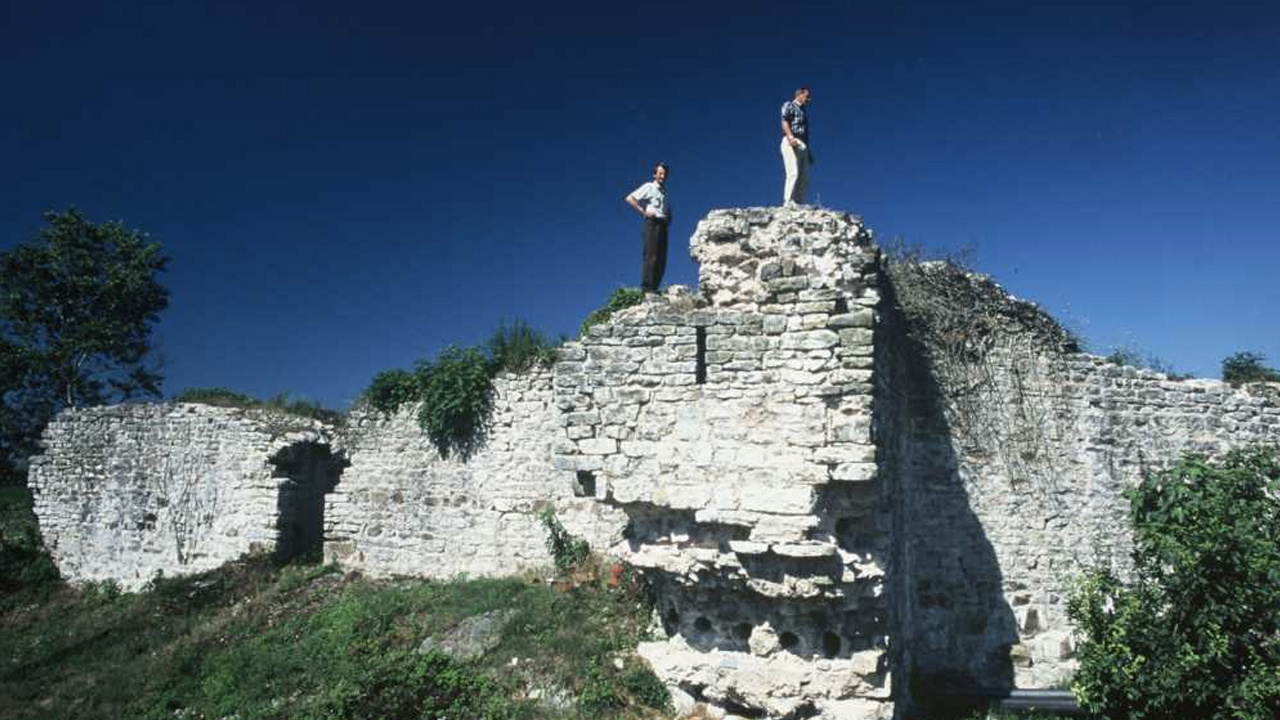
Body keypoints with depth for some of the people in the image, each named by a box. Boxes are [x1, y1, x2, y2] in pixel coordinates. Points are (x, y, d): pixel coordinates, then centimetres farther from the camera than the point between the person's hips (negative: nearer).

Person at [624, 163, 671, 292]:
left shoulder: (664, 191, 23)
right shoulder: (649, 187, 4)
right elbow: (629, 198, -5)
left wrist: (669, 219, 12)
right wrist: (643, 211, -10)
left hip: (663, 224, 7)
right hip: (652, 223, -7)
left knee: (661, 258, 1)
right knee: (651, 256, -15)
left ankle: (654, 287, 2)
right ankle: (647, 287, -18)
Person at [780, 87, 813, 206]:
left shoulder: (803, 111, 30)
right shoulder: (789, 105, 7)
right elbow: (784, 122, -10)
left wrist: (809, 152, 23)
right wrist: (790, 137, -27)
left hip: (803, 145, 8)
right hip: (791, 143, -8)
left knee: (804, 178, 0)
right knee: (794, 174, -20)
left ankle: (799, 204, -2)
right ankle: (788, 203, -24)